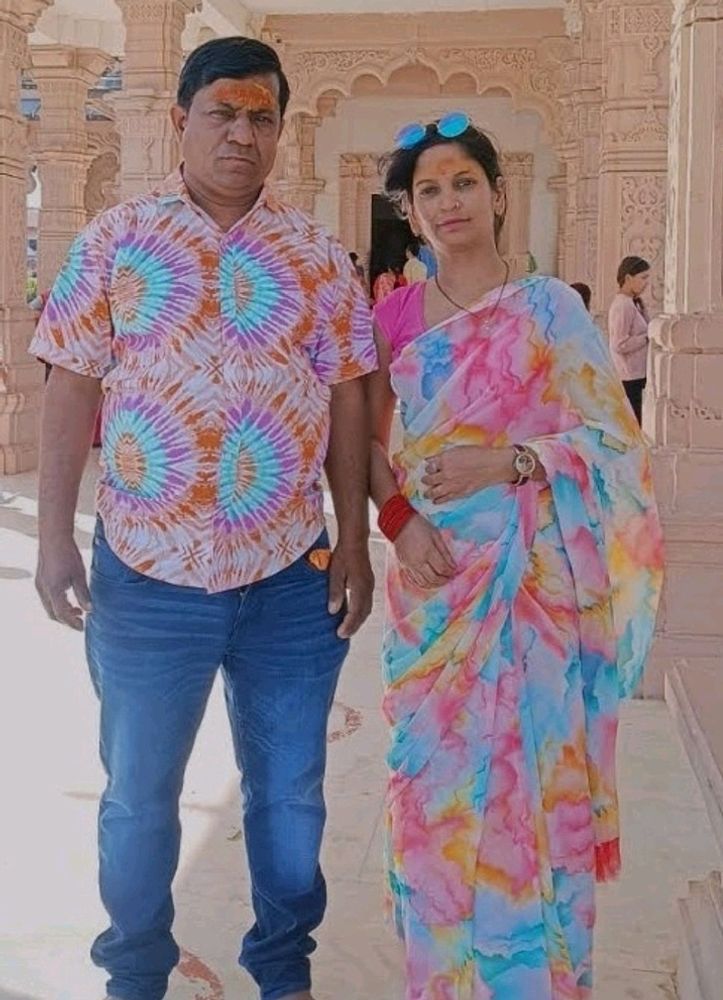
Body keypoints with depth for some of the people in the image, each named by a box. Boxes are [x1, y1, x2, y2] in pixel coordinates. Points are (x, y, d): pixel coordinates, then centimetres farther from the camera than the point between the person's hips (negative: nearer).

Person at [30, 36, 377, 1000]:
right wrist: (55, 539, -5)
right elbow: (73, 391, 0)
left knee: (290, 791, 14)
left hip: (291, 578, 1)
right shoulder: (114, 241, 0)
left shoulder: (317, 254, 3)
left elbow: (346, 401, 4)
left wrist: (355, 544, 1)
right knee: (137, 796, 14)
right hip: (146, 574, -1)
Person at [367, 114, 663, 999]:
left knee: (523, 768, 0)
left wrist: (508, 460, -18)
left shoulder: (550, 308, -1)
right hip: (430, 574, 3)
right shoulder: (394, 314, 8)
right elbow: (369, 440, 10)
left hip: (526, 574, -3)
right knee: (432, 769, 7)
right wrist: (398, 520, -8)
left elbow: (611, 439, -4)